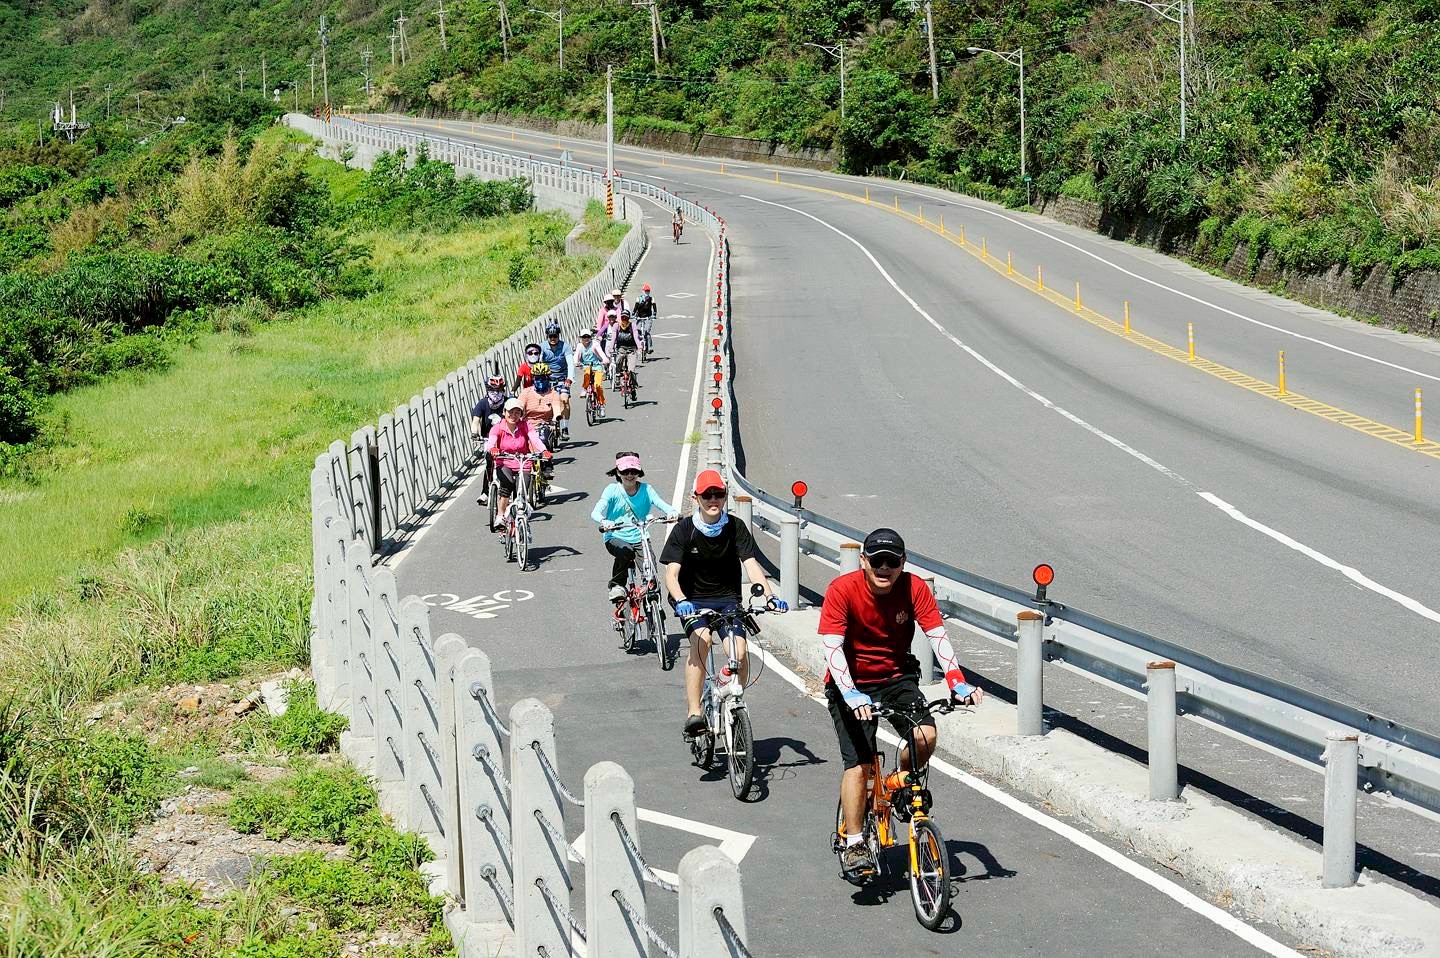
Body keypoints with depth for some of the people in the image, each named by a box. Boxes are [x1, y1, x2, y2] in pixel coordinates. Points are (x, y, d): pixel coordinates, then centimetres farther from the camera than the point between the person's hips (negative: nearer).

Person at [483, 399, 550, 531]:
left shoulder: (525, 426, -1)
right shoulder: (498, 428, -3)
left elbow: (535, 439, -17)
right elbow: (491, 442, -20)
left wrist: (544, 451, -38)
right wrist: (492, 449, -46)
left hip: (523, 465, 2)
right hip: (504, 464, -2)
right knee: (508, 483, -33)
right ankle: (500, 517, -27)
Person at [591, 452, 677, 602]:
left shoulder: (646, 489, 1)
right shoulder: (612, 490, -5)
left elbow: (662, 505, -12)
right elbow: (595, 512, -17)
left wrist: (672, 512, -36)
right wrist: (604, 521, -40)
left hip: (639, 539, 2)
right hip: (616, 538, -2)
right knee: (625, 551, -35)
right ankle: (616, 586, -11)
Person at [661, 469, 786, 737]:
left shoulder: (735, 527, -5)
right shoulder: (684, 529, -10)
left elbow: (751, 563, -13)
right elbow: (671, 573, -19)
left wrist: (769, 596, -29)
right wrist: (680, 601, -38)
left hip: (727, 599, 2)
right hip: (693, 601, -2)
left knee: (739, 653, -19)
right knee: (701, 641, -32)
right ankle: (694, 713, -33)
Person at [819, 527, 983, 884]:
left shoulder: (914, 588, -13)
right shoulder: (842, 589, -21)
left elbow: (938, 636, -18)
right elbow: (832, 648, -27)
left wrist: (957, 682, -33)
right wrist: (850, 694, -41)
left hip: (897, 677, 3)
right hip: (851, 683, -3)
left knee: (926, 736, -21)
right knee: (858, 762, -13)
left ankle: (901, 781, 10)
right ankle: (853, 845, -2)